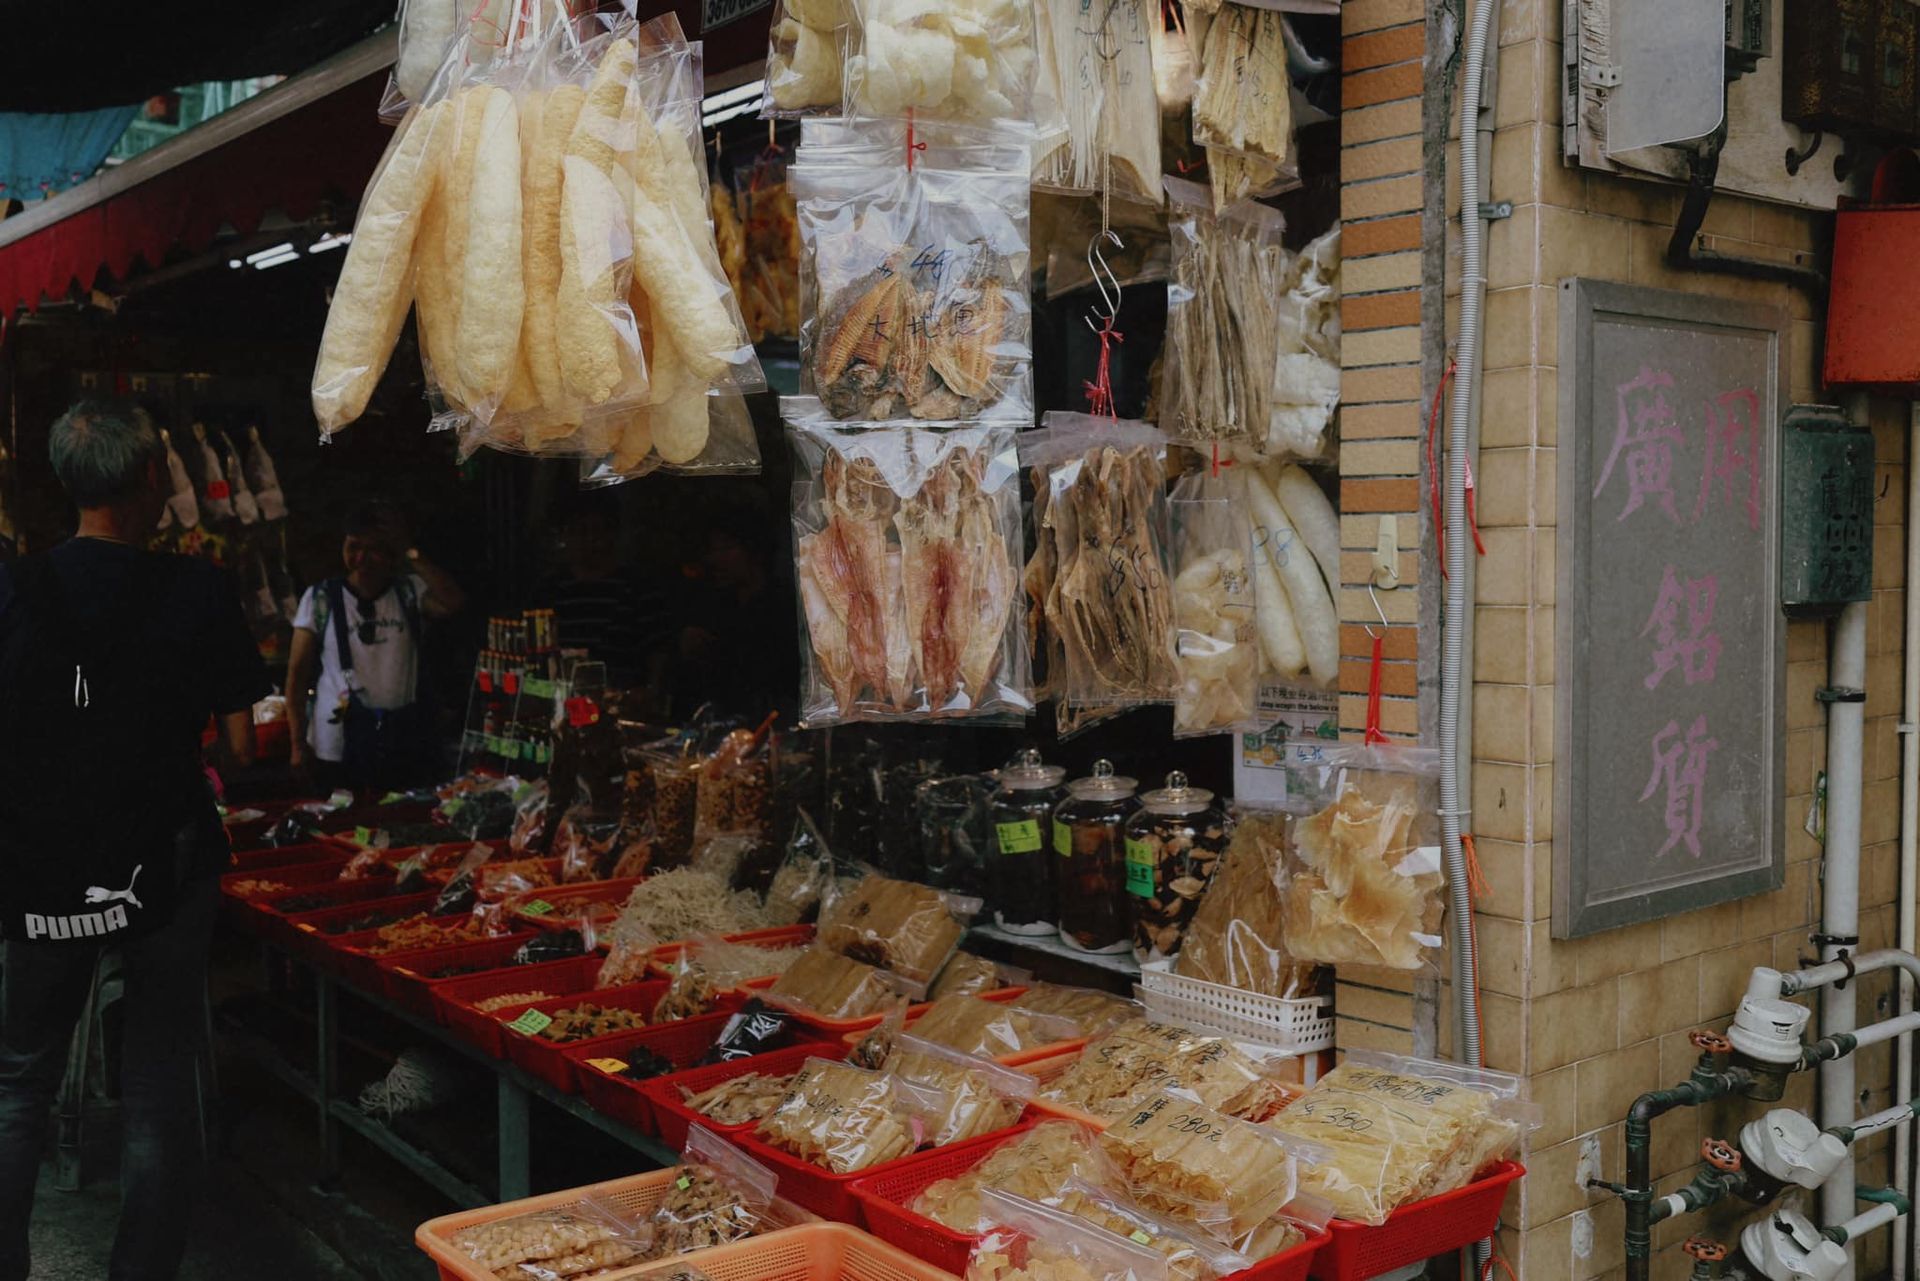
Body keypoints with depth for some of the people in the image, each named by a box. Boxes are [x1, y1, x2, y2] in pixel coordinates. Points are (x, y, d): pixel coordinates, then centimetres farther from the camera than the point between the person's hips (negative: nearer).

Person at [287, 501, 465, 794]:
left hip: (404, 745, 1)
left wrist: (411, 555, -15)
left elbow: (453, 603, -18)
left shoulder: (409, 592, 2)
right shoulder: (321, 598, -1)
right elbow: (297, 674, 1)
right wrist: (298, 743, -4)